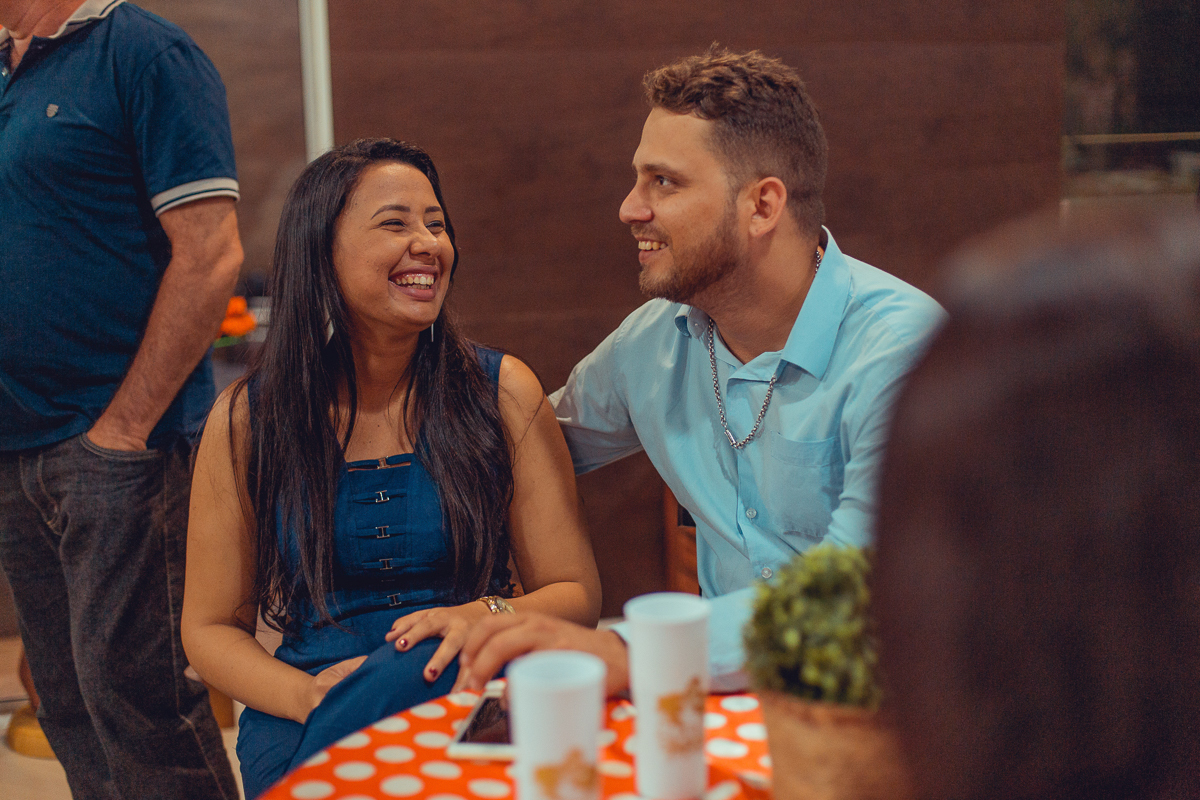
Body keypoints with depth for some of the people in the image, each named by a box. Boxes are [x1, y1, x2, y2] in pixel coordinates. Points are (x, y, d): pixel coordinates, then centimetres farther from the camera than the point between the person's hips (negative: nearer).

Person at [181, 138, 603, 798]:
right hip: (303, 719, -1)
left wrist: (487, 617, -20)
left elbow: (578, 594, 3)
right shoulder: (245, 420, 3)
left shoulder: (501, 392, 2)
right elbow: (210, 627, 7)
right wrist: (308, 697, -15)